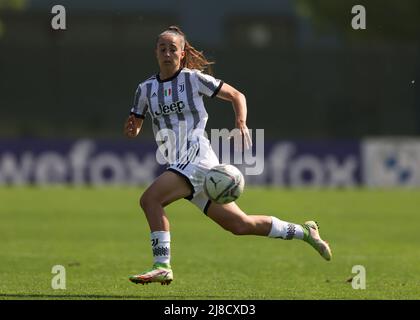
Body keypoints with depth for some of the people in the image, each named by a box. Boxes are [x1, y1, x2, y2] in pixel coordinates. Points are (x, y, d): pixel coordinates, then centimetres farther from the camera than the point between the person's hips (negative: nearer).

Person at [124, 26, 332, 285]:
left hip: (197, 157, -6)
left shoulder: (193, 78, 0)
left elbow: (236, 95, 7)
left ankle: (162, 266, -21)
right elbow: (134, 130, 18)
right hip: (178, 165, 6)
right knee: (239, 224, 10)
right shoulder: (146, 89, 14)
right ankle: (304, 232, 26)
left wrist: (241, 124, -10)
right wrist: (131, 129, -6)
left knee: (150, 199, -24)